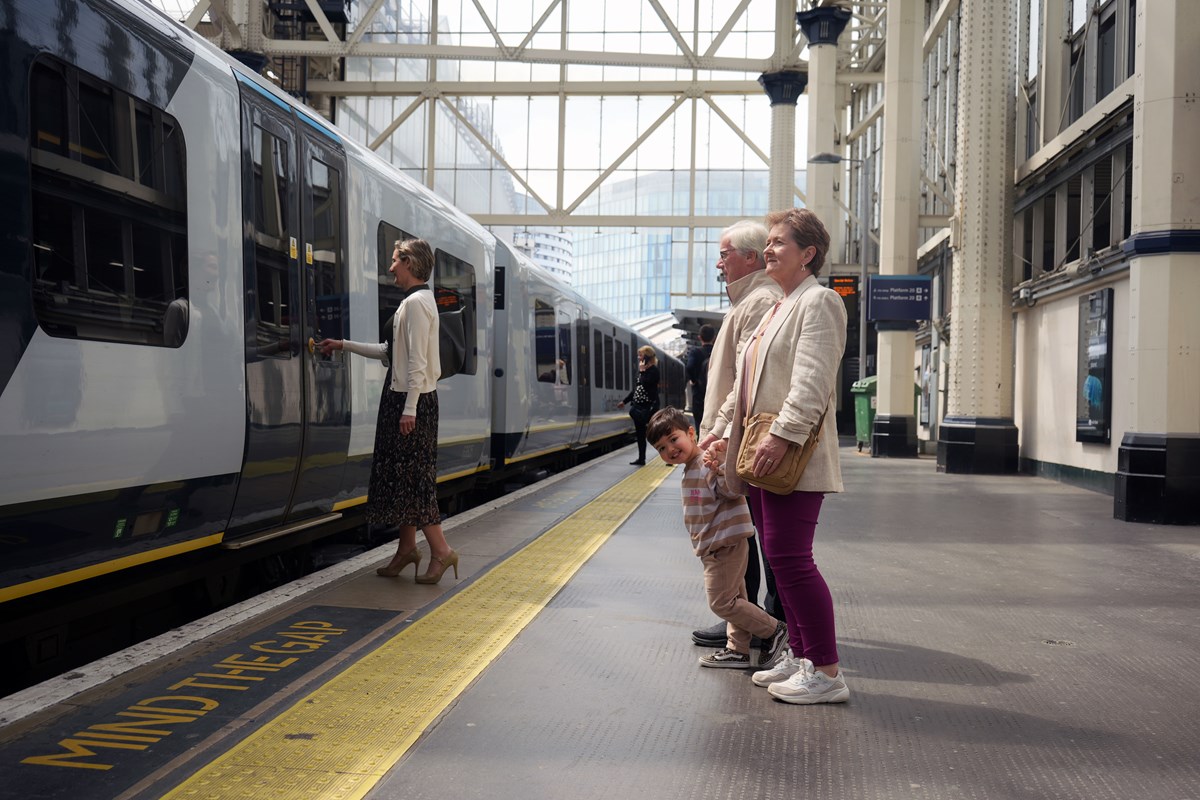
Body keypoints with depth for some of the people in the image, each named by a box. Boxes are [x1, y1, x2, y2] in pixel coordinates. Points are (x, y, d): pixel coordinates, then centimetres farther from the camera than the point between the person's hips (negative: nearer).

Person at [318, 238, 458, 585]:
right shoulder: (416, 301, 17)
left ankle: (441, 551, -6)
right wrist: (345, 345, 24)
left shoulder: (416, 303, -14)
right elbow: (390, 352, 21)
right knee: (403, 474, 13)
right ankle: (407, 548, 20)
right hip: (405, 399, 10)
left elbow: (417, 361, -21)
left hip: (411, 400, -10)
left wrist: (409, 409, -23)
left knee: (411, 476, -8)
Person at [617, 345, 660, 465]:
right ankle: (641, 458, 19)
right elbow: (636, 388, 22)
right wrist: (624, 401, 25)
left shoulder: (653, 370, -10)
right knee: (640, 434, 11)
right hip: (638, 406, 9)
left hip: (649, 407, -9)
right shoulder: (642, 371, 15)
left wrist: (642, 371, -13)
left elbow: (645, 384, -24)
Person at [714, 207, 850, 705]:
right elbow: (748, 381, 27)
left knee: (790, 557, -11)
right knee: (779, 557, 12)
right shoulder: (778, 308, 23)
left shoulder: (818, 302, -7)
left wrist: (782, 435, -26)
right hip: (762, 455, 10)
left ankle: (826, 672, -5)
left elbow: (812, 381, -19)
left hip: (793, 456, -10)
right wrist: (725, 431, 23)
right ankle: (800, 654, 21)